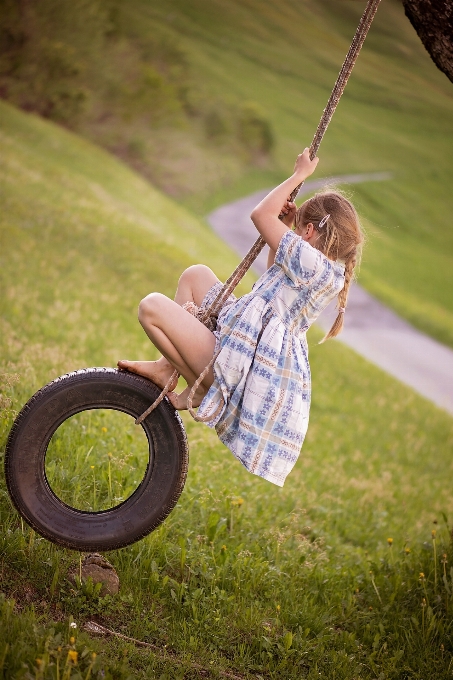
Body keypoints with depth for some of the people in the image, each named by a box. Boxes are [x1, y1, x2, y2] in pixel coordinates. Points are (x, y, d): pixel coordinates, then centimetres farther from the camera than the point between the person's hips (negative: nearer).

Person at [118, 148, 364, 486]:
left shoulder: (313, 264, -19)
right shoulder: (327, 270, 12)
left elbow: (261, 215, -16)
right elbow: (276, 268, 30)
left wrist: (299, 174, -5)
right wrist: (287, 224, 18)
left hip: (250, 361, -11)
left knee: (152, 306, -14)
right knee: (196, 274, 18)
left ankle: (199, 388, 1)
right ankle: (168, 365, 11)